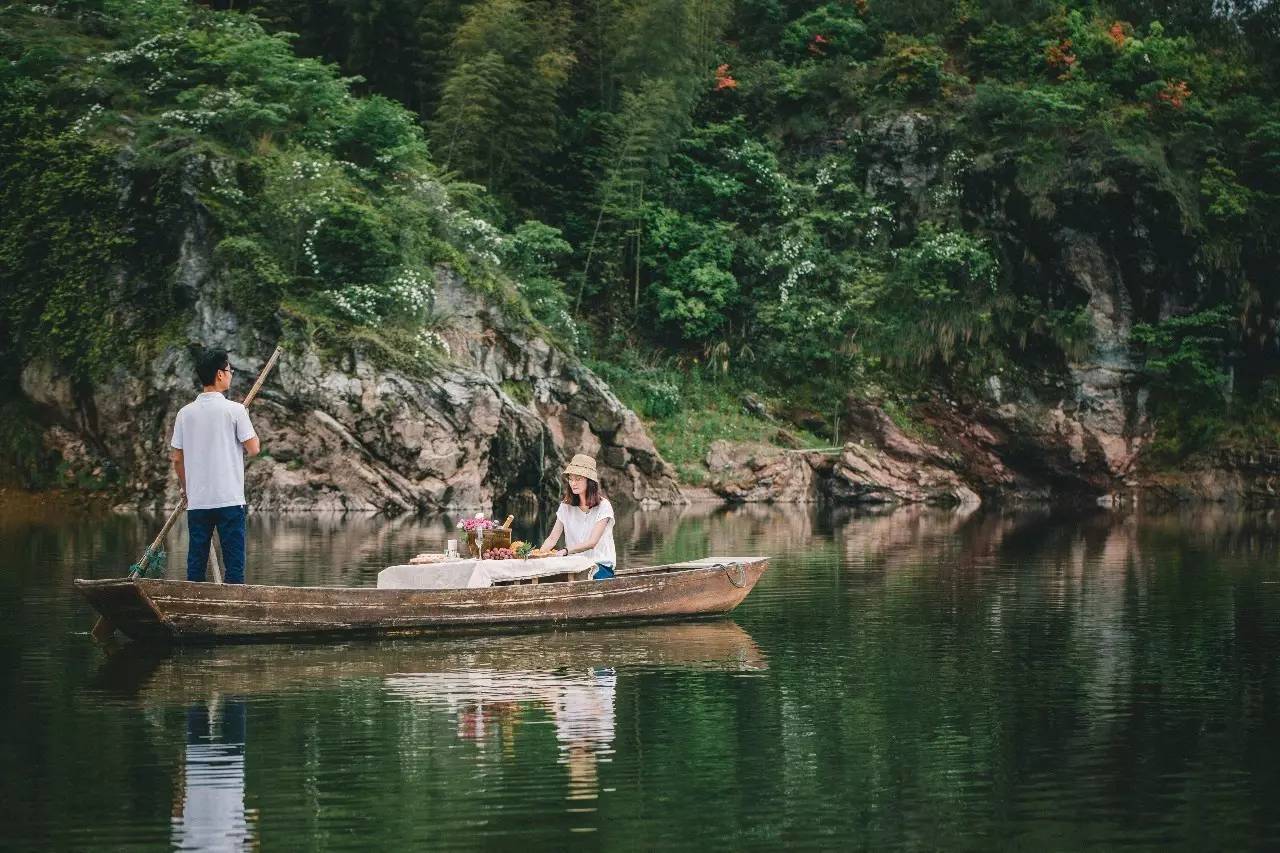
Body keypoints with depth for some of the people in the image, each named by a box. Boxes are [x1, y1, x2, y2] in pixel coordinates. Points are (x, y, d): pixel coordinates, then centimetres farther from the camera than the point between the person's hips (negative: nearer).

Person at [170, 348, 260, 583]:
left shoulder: (185, 413, 5)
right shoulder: (234, 410, -8)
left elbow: (176, 458, 8)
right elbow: (253, 449, -6)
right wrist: (254, 437, 15)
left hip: (196, 501, 4)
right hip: (230, 499, -4)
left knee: (196, 562, 8)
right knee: (234, 560, -1)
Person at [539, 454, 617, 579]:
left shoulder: (603, 506, -6)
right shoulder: (566, 507, 9)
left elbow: (592, 542, -16)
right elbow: (552, 539, 3)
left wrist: (565, 551, -31)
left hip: (600, 565, -3)